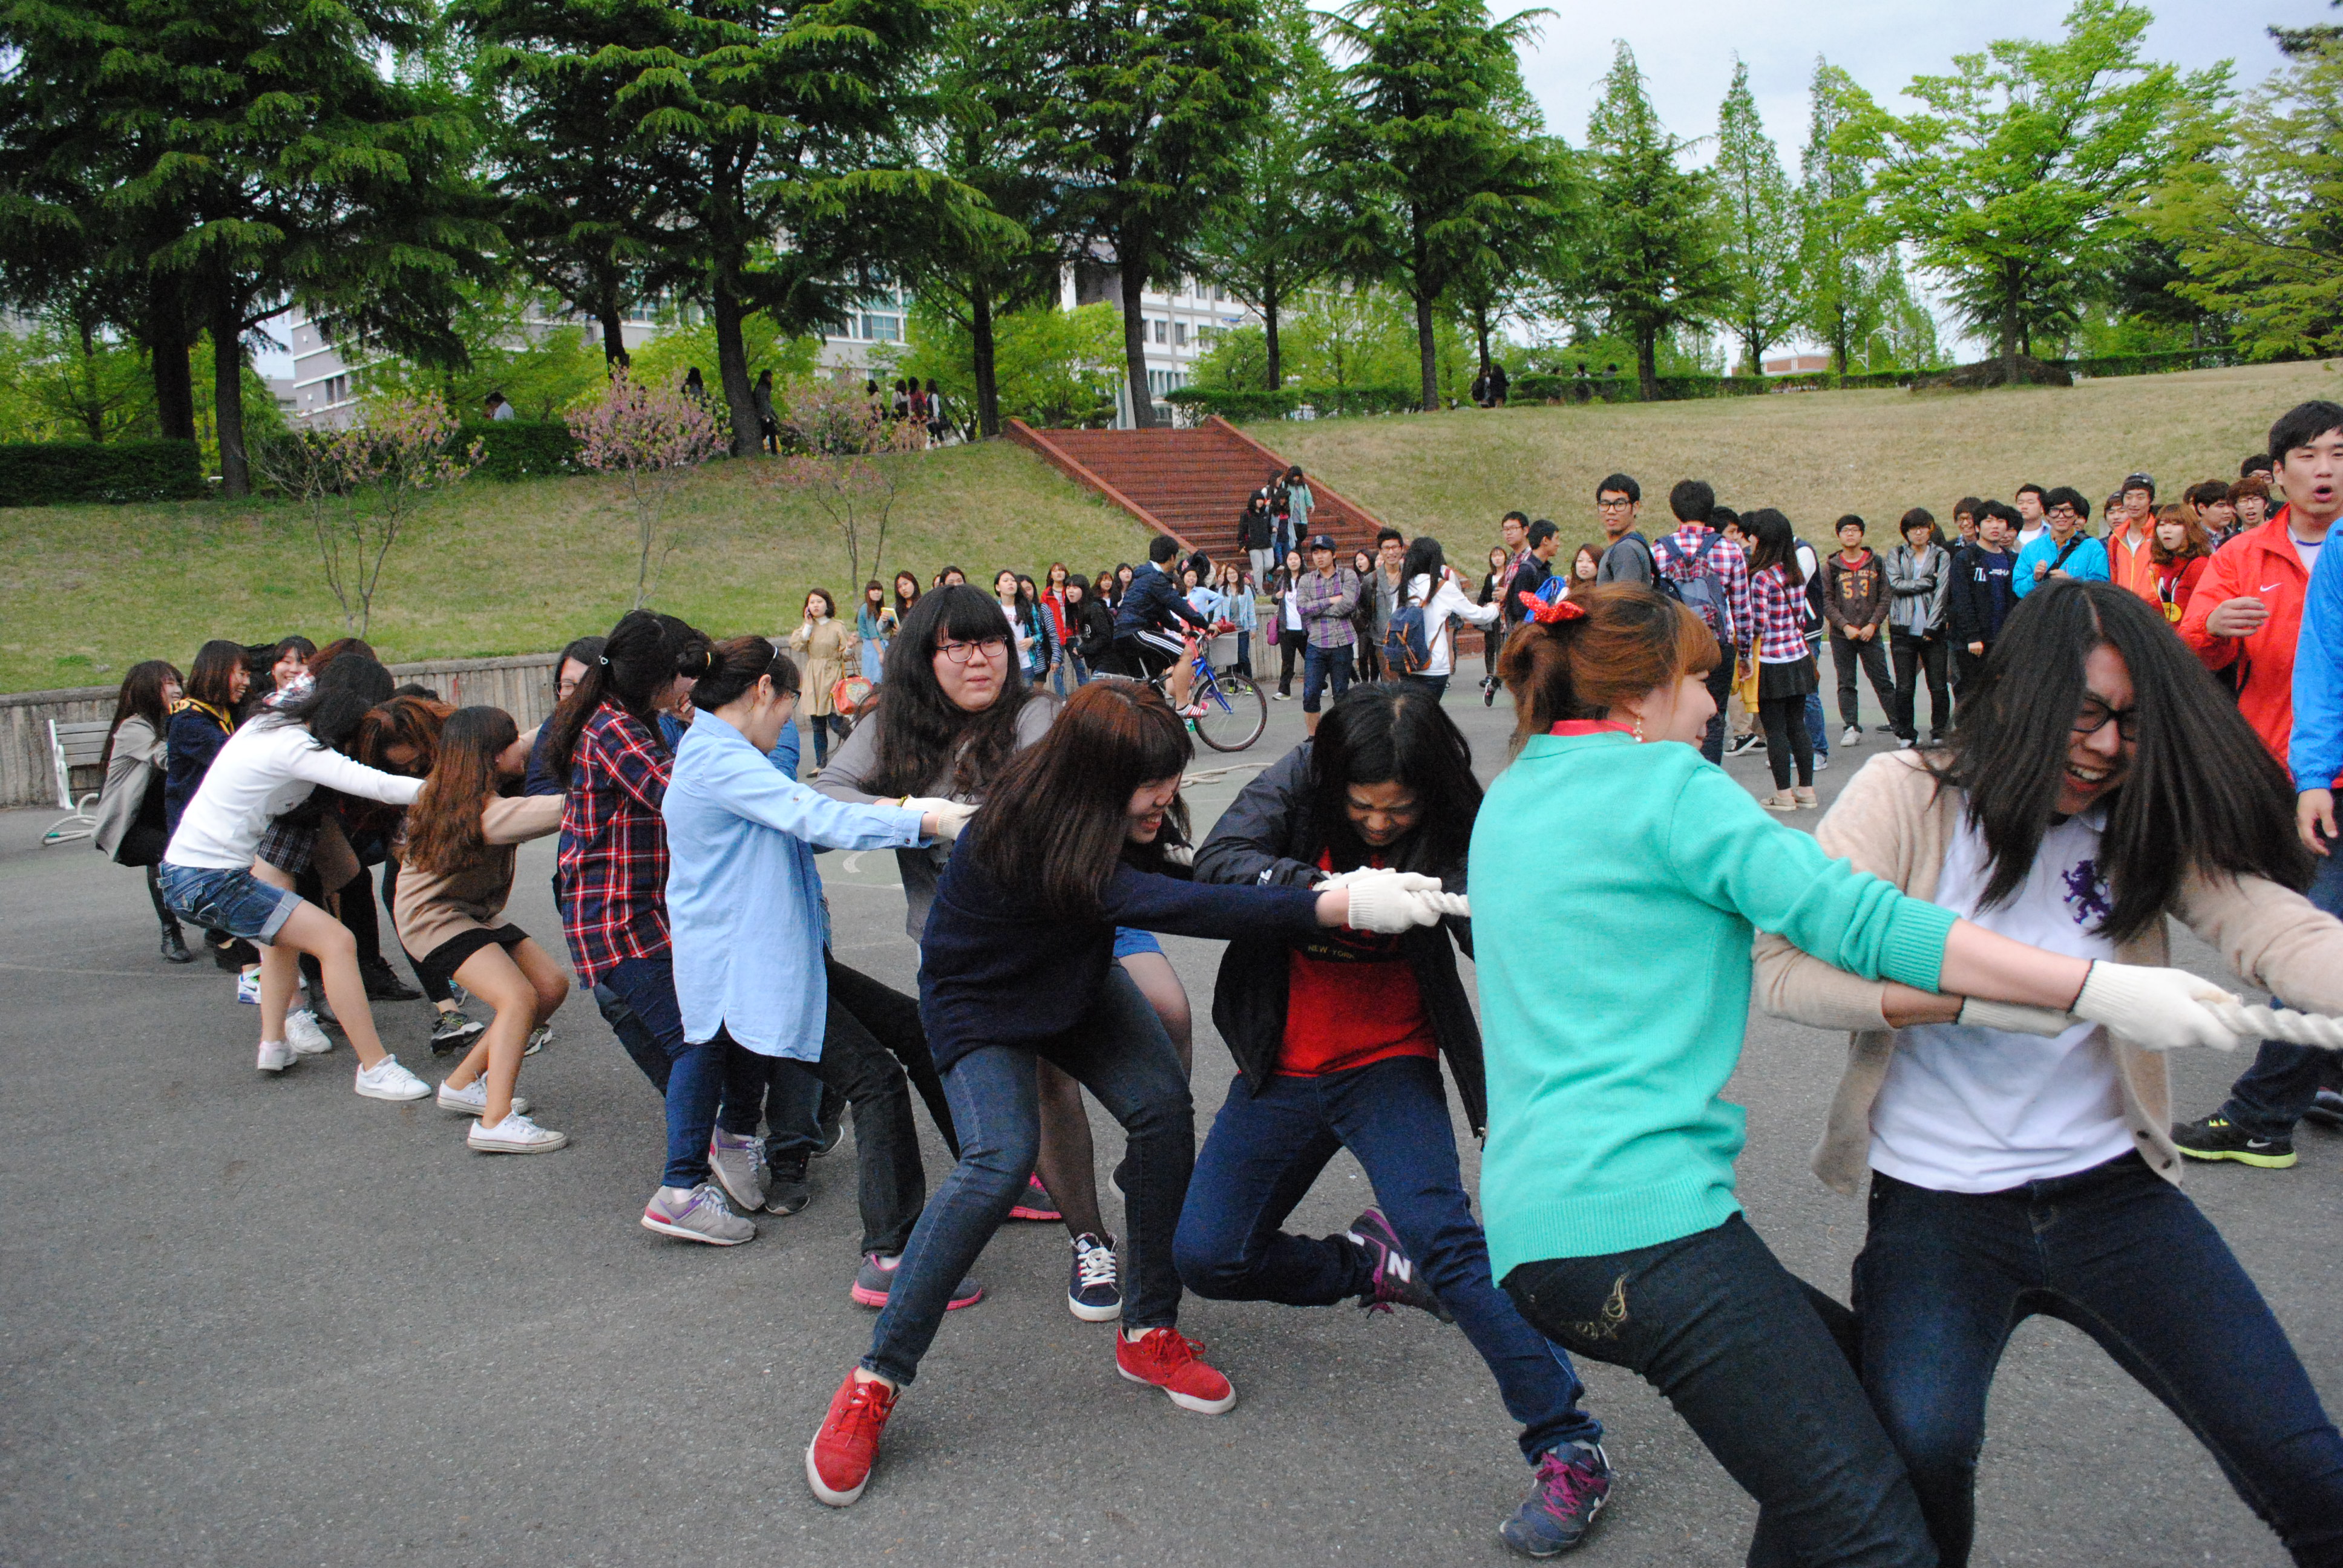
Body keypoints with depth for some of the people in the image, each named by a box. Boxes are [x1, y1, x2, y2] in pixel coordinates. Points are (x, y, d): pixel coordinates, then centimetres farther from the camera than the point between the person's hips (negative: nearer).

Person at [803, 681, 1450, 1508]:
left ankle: (1149, 1332, 3)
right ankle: (875, 1381, -11)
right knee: (1000, 1160, -25)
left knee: (1165, 1109, -13)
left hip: (1076, 980, 7)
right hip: (982, 1003, -6)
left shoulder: (1108, 819, -21)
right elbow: (1179, 909, -50)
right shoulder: (1024, 837, -41)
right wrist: (1340, 907, -55)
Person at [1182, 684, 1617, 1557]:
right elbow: (1217, 864, -24)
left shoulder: (1453, 831, -14)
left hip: (1389, 1067, -3)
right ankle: (1370, 1266, 29)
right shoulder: (1299, 784, -11)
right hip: (1283, 1071, 3)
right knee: (1204, 1258, 3)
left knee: (1441, 1234, -25)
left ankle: (1569, 1449, -15)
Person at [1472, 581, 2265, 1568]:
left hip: (1530, 1221, 10)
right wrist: (2096, 989, -11)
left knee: (1853, 1369, 21)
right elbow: (1853, 917, -12)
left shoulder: (1509, 800, 21)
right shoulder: (1661, 782, -3)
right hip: (1638, 1209, -9)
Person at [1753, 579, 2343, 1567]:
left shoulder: (2146, 827, 4)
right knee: (1919, 1456, -19)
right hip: (1936, 1204, -3)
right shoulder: (1906, 798, -6)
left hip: (2110, 1189, 3)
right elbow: (1785, 968, -15)